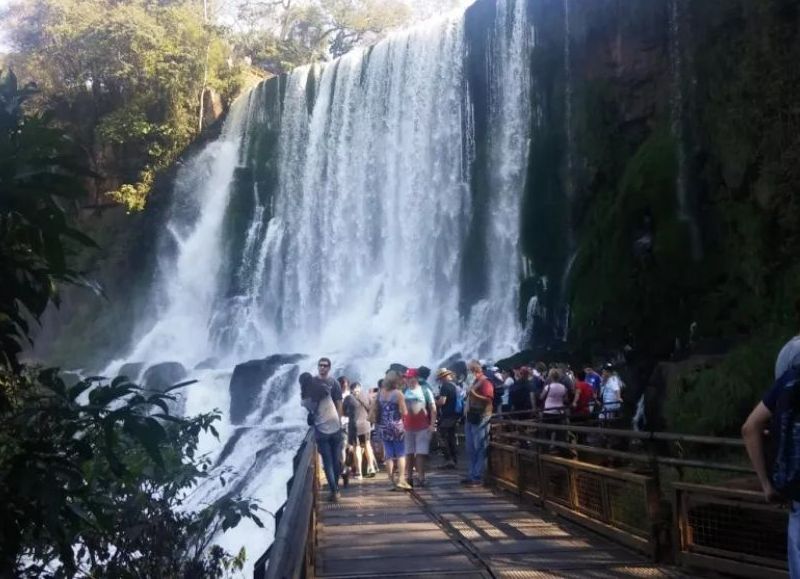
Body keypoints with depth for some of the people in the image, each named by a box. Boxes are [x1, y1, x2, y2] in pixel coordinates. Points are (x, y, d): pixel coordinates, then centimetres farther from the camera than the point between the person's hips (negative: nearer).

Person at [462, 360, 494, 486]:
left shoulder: (485, 382, -8)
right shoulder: (473, 382, 18)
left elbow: (488, 399, -20)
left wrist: (473, 394, -25)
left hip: (481, 419, -9)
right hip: (471, 418, 9)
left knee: (480, 449, -6)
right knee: (471, 450, 12)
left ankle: (478, 477, -5)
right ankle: (471, 475, 19)